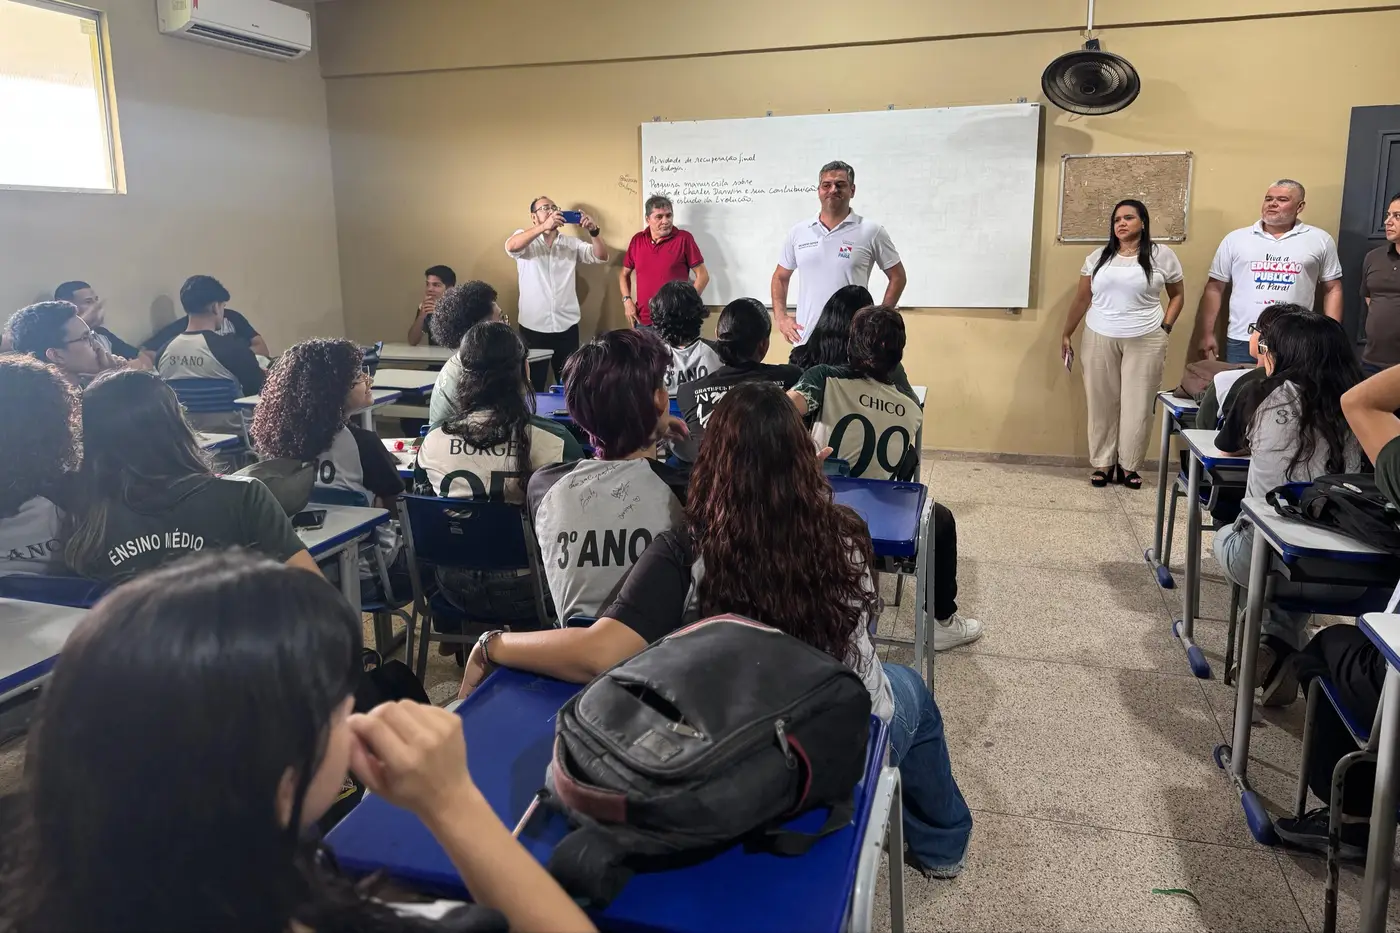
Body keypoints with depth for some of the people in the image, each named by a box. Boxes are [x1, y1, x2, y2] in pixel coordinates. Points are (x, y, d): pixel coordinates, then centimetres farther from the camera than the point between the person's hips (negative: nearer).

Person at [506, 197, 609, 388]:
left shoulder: (571, 242, 9)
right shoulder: (524, 238, 0)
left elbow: (601, 256, 1)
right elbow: (511, 246, -22)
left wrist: (593, 230, -18)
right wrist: (544, 226, -32)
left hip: (567, 326, 3)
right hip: (533, 326, -3)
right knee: (534, 385, 6)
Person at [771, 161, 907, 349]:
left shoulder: (871, 232, -1)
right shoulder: (797, 233, 8)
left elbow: (897, 277, 6)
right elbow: (780, 277, 19)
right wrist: (781, 318, 7)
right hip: (805, 340, 3)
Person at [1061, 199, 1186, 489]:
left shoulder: (1161, 255, 1)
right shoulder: (1098, 257, 8)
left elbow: (1178, 294, 9)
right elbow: (1082, 299, 11)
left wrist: (1165, 327, -2)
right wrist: (1066, 334, 12)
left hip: (1144, 342, -2)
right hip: (1099, 340, 2)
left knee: (1137, 406, 2)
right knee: (1102, 404, 5)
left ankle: (1128, 466, 14)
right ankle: (1103, 463, 15)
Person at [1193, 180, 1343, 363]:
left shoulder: (1320, 240, 7)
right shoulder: (1235, 239, 6)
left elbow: (1332, 289, 10)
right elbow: (1214, 288, 6)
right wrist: (1206, 334, 0)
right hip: (1241, 342, 0)